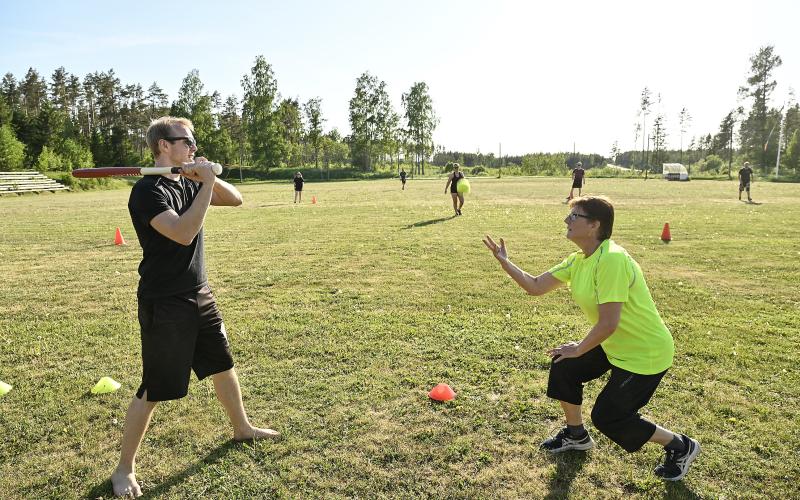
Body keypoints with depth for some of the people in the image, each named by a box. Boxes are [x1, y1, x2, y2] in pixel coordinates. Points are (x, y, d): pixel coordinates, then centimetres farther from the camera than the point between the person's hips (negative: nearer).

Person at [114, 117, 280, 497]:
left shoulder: (188, 183, 7)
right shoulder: (148, 190, -17)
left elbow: (235, 200, 9)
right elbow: (183, 233, -30)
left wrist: (209, 178, -8)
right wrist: (207, 183, -24)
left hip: (199, 294, 8)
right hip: (164, 304, -8)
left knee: (222, 364, 21)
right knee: (153, 389, 0)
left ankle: (242, 428, 42)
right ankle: (125, 468, 20)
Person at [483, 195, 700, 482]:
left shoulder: (611, 259, -30)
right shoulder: (578, 260, -1)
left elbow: (608, 323, -32)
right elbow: (535, 286, 2)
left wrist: (579, 349, -16)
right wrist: (504, 262, -7)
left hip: (645, 354, -9)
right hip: (614, 345, 9)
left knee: (607, 417, -2)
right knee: (563, 368, 9)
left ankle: (680, 447, 21)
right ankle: (576, 435, 33)